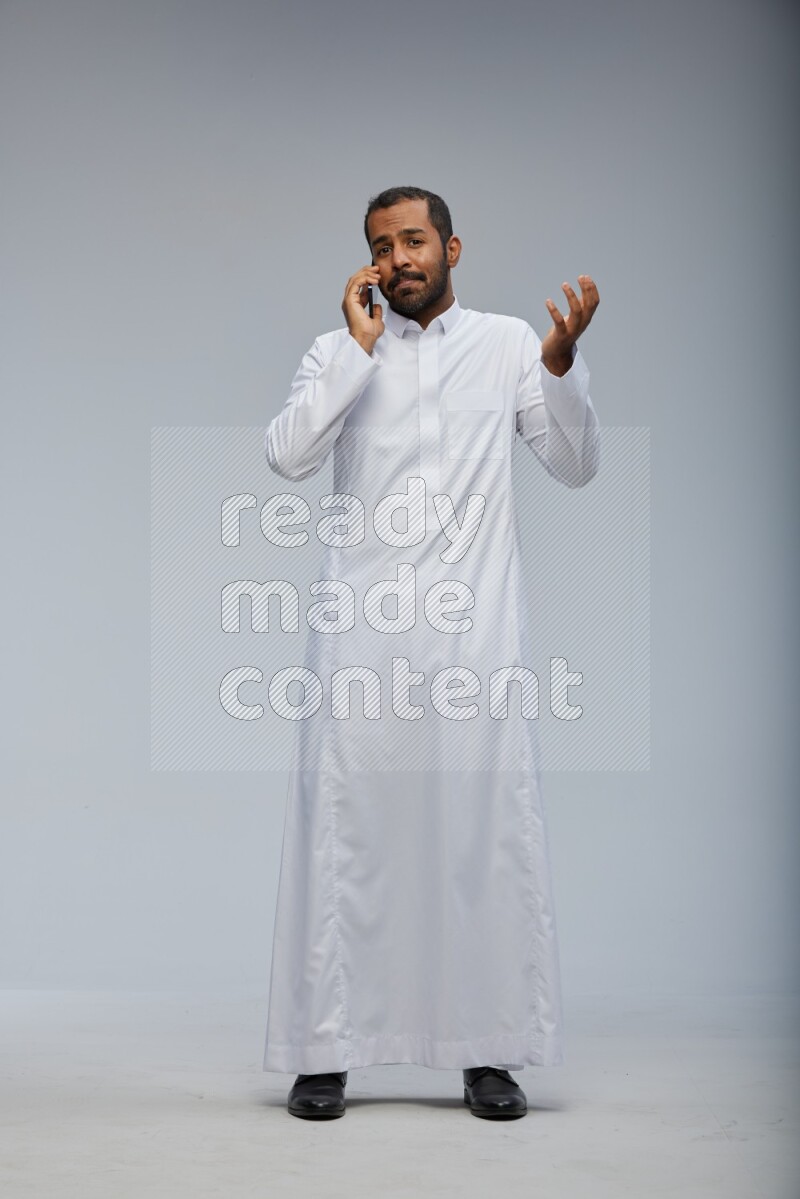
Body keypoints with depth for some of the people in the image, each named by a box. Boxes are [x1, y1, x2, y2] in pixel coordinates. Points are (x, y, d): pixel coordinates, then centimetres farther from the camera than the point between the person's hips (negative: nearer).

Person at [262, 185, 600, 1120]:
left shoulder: (508, 343, 11)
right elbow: (286, 456, -5)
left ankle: (489, 1053, 11)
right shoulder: (337, 351, 10)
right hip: (360, 626, 0)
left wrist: (562, 363, -9)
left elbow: (576, 467, 6)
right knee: (343, 828, 0)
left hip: (474, 624, 0)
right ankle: (323, 1052, 8)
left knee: (488, 827, 1)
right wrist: (360, 348, -7)